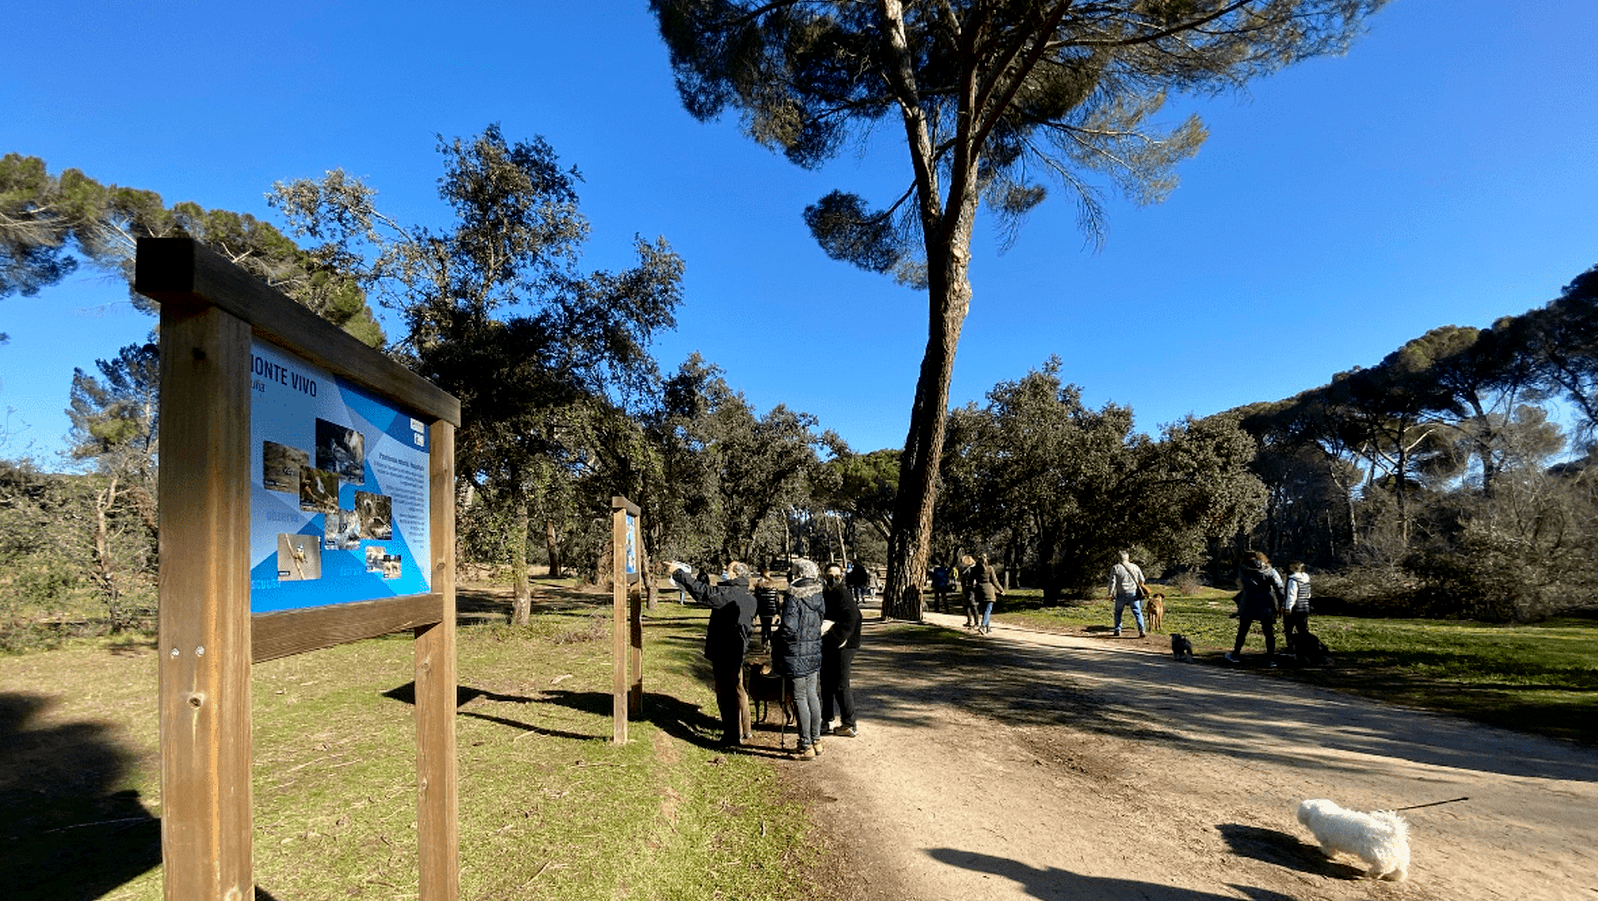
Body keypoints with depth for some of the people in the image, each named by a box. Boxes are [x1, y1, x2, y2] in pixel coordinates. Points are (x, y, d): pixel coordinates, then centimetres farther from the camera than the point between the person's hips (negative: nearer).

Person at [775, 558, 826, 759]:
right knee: (812, 695, 16)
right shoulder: (818, 597, 4)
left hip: (796, 656, -7)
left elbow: (789, 628, -21)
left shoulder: (794, 598, -18)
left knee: (800, 698, 1)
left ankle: (806, 747, 8)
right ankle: (816, 740, 27)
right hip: (814, 653, 7)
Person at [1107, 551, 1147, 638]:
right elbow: (1141, 580, 10)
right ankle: (1141, 630, -9)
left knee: (1118, 612, 14)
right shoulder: (1135, 567, 5)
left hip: (1121, 594, -1)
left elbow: (1112, 582, -8)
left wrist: (1110, 594, -3)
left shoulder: (1115, 568, -3)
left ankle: (1118, 630, 10)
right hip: (1133, 593, 1)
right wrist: (1138, 585, 32)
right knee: (1137, 612, 4)